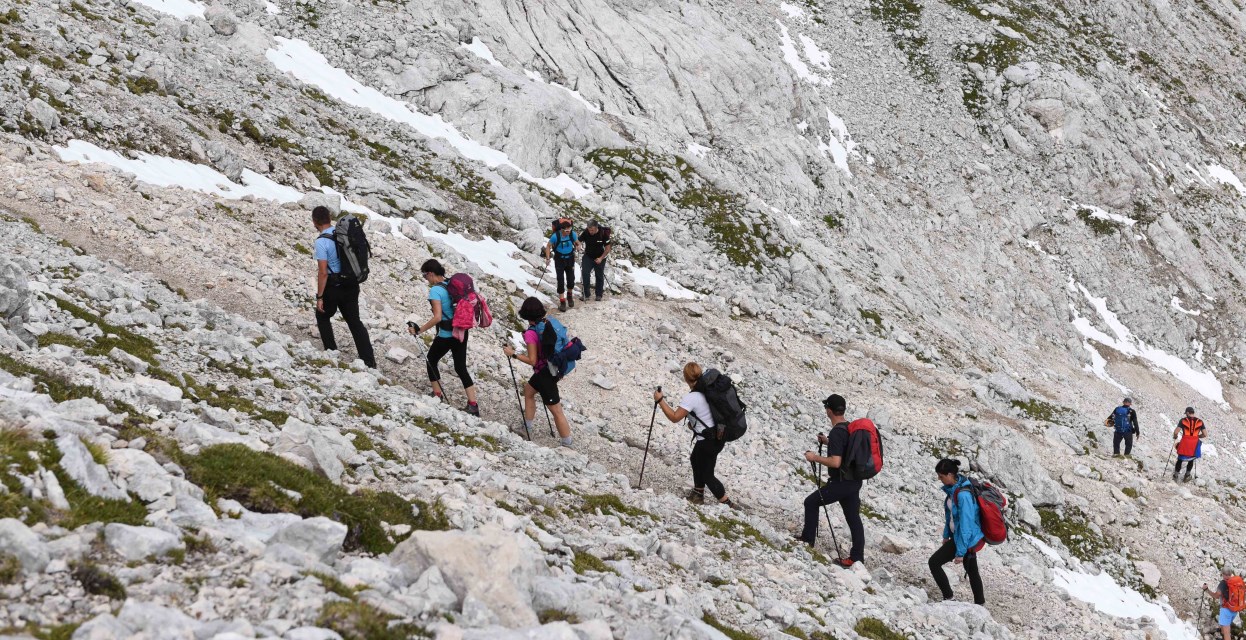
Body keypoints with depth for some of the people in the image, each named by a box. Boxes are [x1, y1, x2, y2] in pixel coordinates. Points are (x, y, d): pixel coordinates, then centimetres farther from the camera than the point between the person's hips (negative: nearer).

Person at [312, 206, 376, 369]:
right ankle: (369, 361, 7)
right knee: (354, 321, 12)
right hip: (352, 285, 6)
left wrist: (320, 297, -13)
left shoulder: (321, 242, -18)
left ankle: (332, 352, 19)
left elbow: (323, 272, -20)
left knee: (323, 316, 20)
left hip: (333, 287, -6)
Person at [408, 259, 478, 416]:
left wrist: (419, 330, -19)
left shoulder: (435, 290, -18)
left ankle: (438, 395, 26)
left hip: (446, 335, -7)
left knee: (431, 361, 19)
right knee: (461, 367, 13)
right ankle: (473, 405, 6)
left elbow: (437, 317, -25)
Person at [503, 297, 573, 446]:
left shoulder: (531, 333, -22)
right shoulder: (547, 323, -2)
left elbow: (532, 361, -20)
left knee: (556, 410, -2)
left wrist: (513, 354, -11)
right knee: (528, 389, 30)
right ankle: (527, 426, 43)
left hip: (545, 374, -9)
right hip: (554, 368, 9)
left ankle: (566, 443, 4)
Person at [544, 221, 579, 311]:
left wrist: (578, 247, -20)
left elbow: (578, 243, 2)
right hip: (559, 260, -2)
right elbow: (548, 246, -9)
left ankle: (570, 295, 38)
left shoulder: (572, 234, -16)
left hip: (570, 259, 2)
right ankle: (562, 301, 3)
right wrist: (547, 258, -16)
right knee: (561, 281, -5)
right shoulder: (555, 236, -23)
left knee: (571, 279, 8)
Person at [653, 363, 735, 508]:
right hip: (719, 435, 9)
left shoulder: (691, 398, -24)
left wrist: (660, 400, -16)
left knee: (707, 475, 6)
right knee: (696, 460, 29)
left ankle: (726, 504, 8)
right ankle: (698, 494, 41)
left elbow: (674, 417, -23)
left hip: (707, 441, -9)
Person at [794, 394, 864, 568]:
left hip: (840, 483, -8)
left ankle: (808, 538, 20)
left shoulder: (836, 433, -21)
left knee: (811, 502, 11)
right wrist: (828, 442, 22)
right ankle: (857, 557, 13)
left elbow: (835, 462, -27)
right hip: (855, 481, 8)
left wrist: (815, 458, -15)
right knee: (854, 519, 10)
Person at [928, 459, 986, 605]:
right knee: (971, 570, 21)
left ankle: (948, 598, 3)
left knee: (934, 562, -5)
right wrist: (946, 535, 21)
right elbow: (950, 515, 13)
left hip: (966, 539, -9)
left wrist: (960, 552, -24)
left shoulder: (963, 495, -30)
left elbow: (965, 524, -28)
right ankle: (979, 602, 35)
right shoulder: (953, 488, -1)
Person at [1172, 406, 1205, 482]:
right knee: (1191, 460, 26)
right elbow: (1205, 434, 1)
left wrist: (1175, 436, 11)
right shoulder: (1200, 422, 3)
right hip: (1195, 445, 2)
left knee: (1180, 460, 20)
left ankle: (1175, 476, 21)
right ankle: (1187, 474, 18)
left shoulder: (1183, 420, -4)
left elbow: (1176, 432, -11)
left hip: (1184, 443, -2)